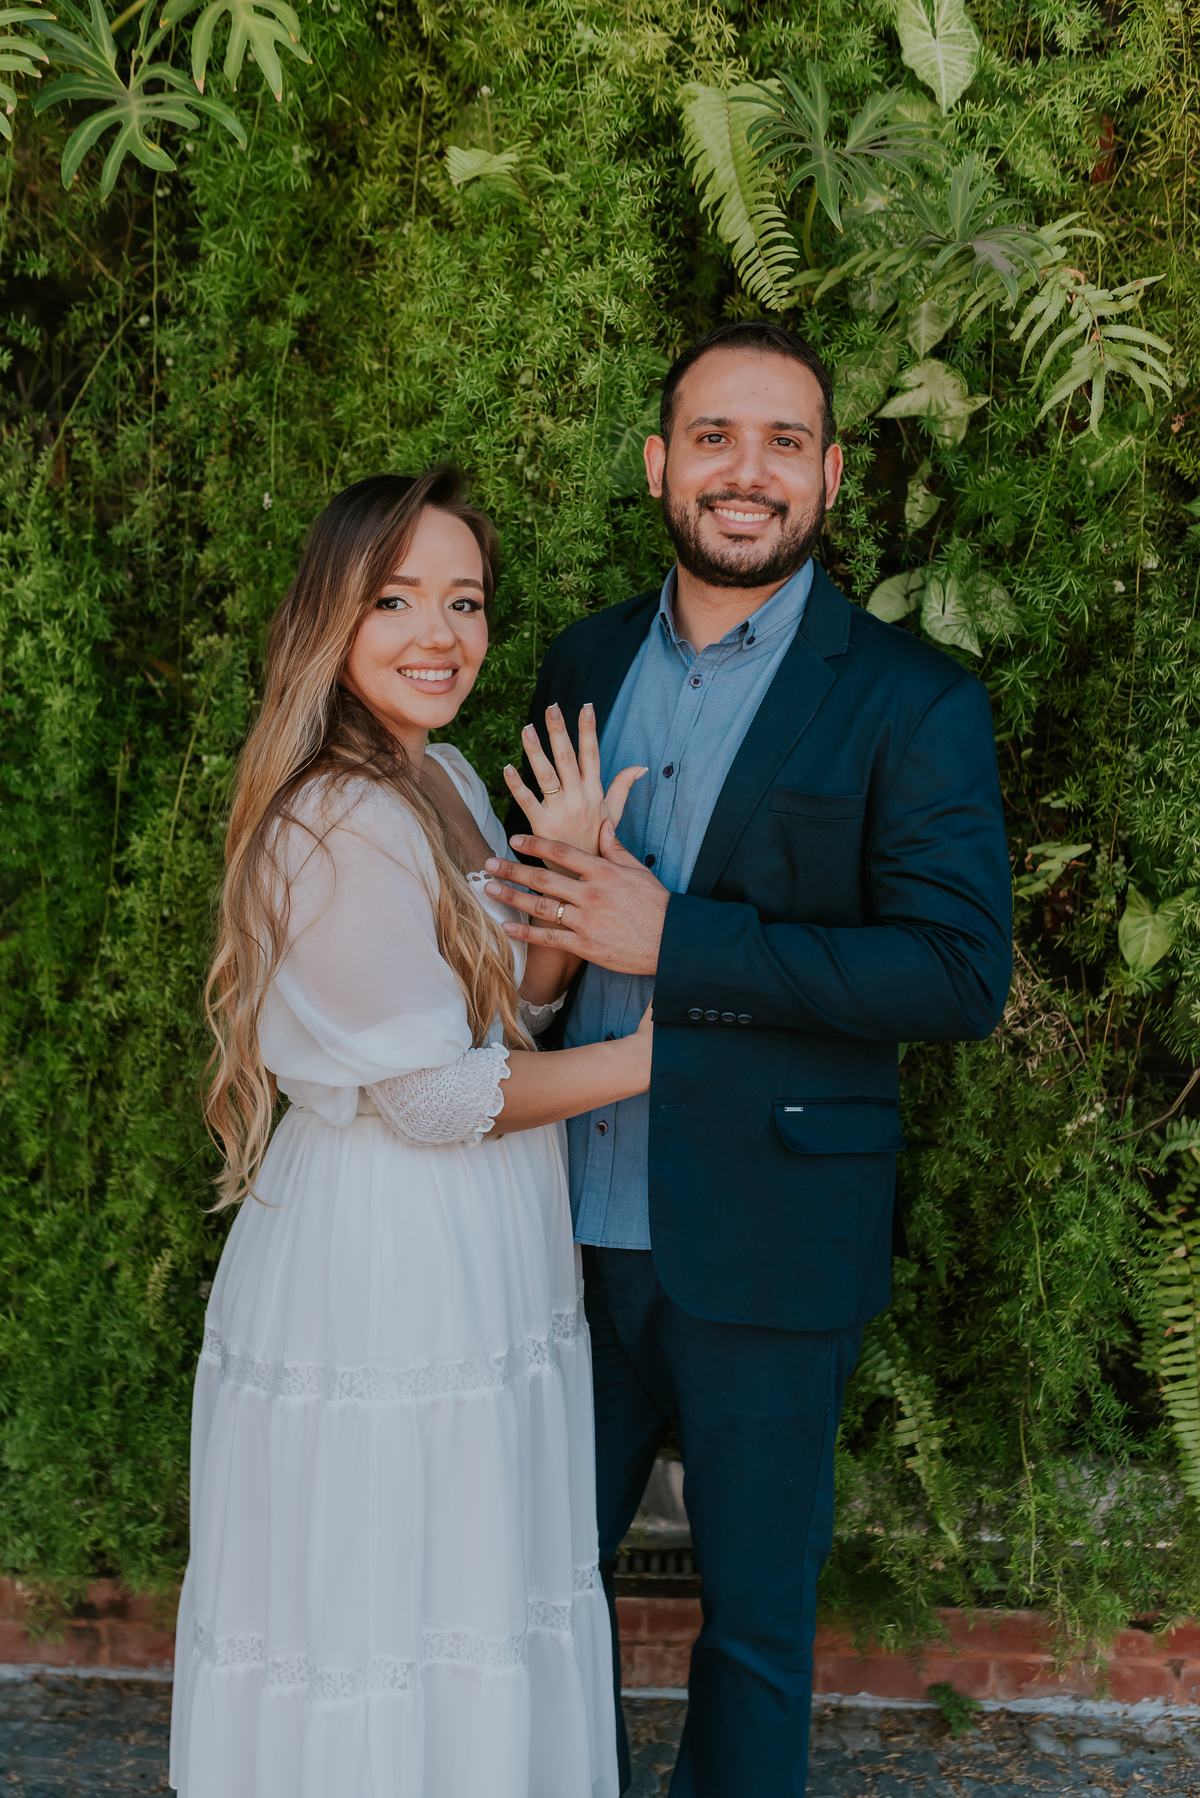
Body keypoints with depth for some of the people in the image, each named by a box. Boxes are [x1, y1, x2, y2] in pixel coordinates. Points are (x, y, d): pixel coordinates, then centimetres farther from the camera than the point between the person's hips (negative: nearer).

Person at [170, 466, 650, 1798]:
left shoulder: (443, 784, 8)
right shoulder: (340, 825, -21)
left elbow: (514, 1004, 8)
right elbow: (434, 1090, -19)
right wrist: (641, 1060, -8)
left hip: (471, 1268, 9)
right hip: (382, 1274, -9)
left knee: (473, 1594, 20)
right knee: (385, 1623, 7)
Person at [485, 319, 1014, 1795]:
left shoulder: (910, 702, -8)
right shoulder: (584, 664, 8)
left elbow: (961, 974, -17)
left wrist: (672, 938, -21)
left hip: (762, 1246, -4)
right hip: (568, 1228, 5)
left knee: (756, 1612, 13)